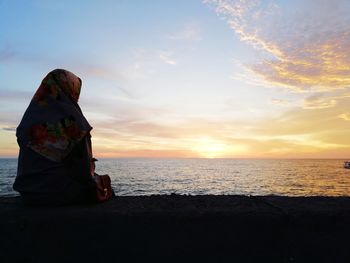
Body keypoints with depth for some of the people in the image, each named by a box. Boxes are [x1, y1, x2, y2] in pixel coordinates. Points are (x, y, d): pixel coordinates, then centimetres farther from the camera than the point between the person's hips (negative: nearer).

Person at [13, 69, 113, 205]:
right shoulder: (72, 117, -14)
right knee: (104, 181, 22)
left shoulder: (30, 114, 2)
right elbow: (84, 164, -14)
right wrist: (96, 181, 4)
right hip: (62, 190, -6)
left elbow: (26, 161, 8)